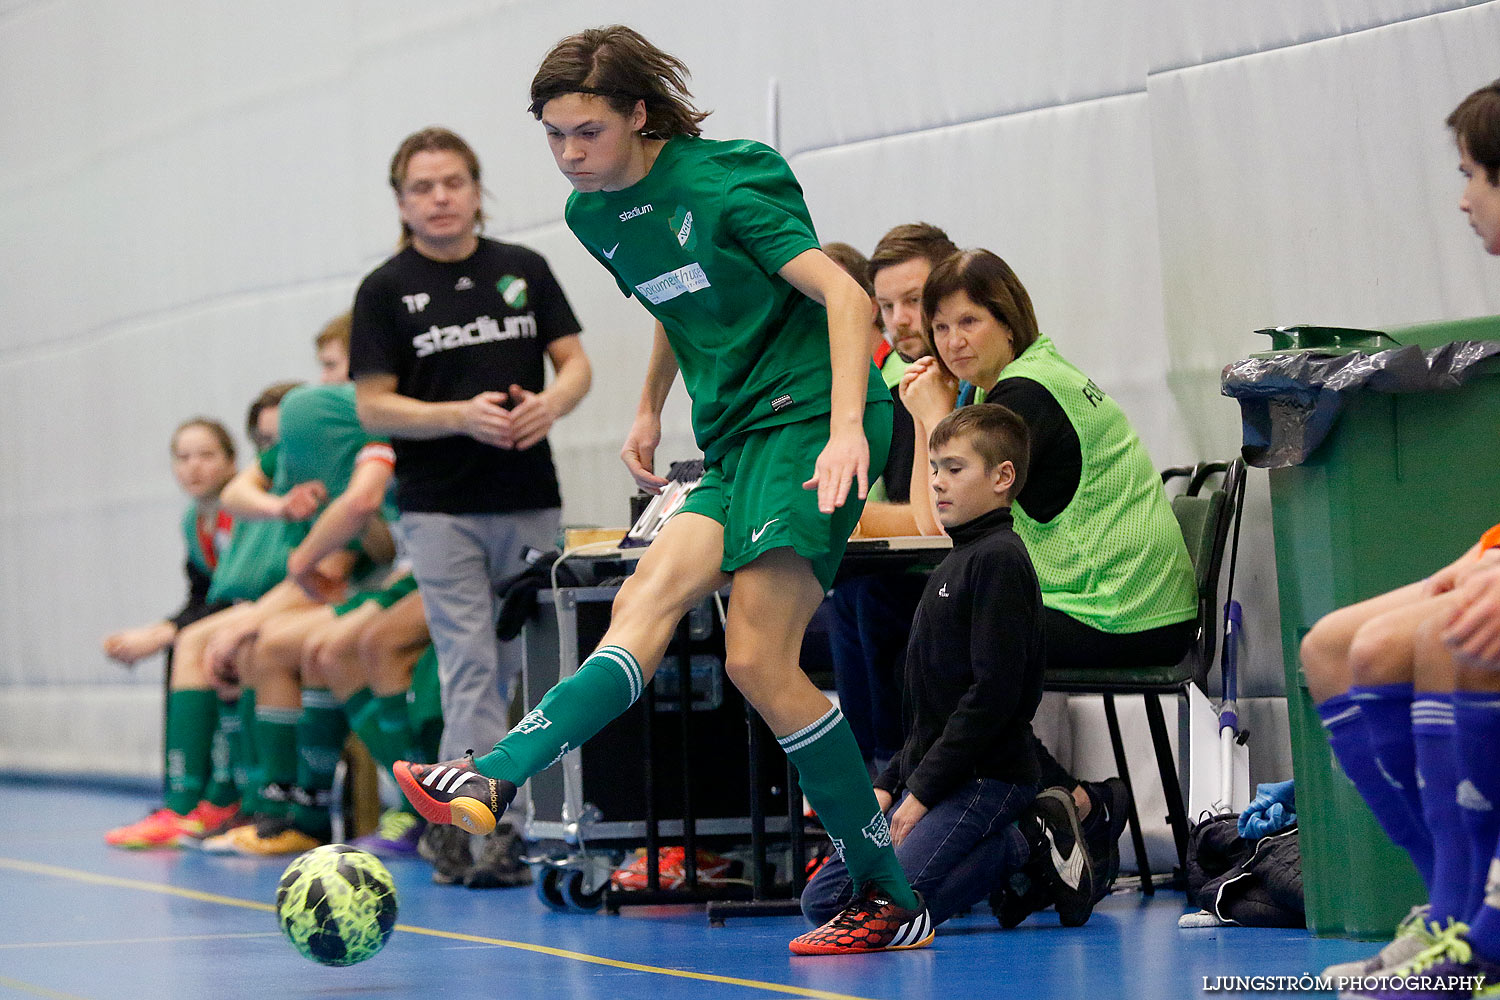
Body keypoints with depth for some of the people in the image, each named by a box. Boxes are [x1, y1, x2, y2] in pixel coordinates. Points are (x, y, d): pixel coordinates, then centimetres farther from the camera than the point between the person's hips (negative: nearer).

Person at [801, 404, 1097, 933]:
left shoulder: (1000, 559, -12)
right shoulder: (956, 561, 19)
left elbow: (994, 692, -20)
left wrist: (923, 790, -19)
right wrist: (889, 784, 14)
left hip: (984, 777, -10)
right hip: (928, 777, 10)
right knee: (822, 900, 4)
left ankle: (1027, 849, -5)